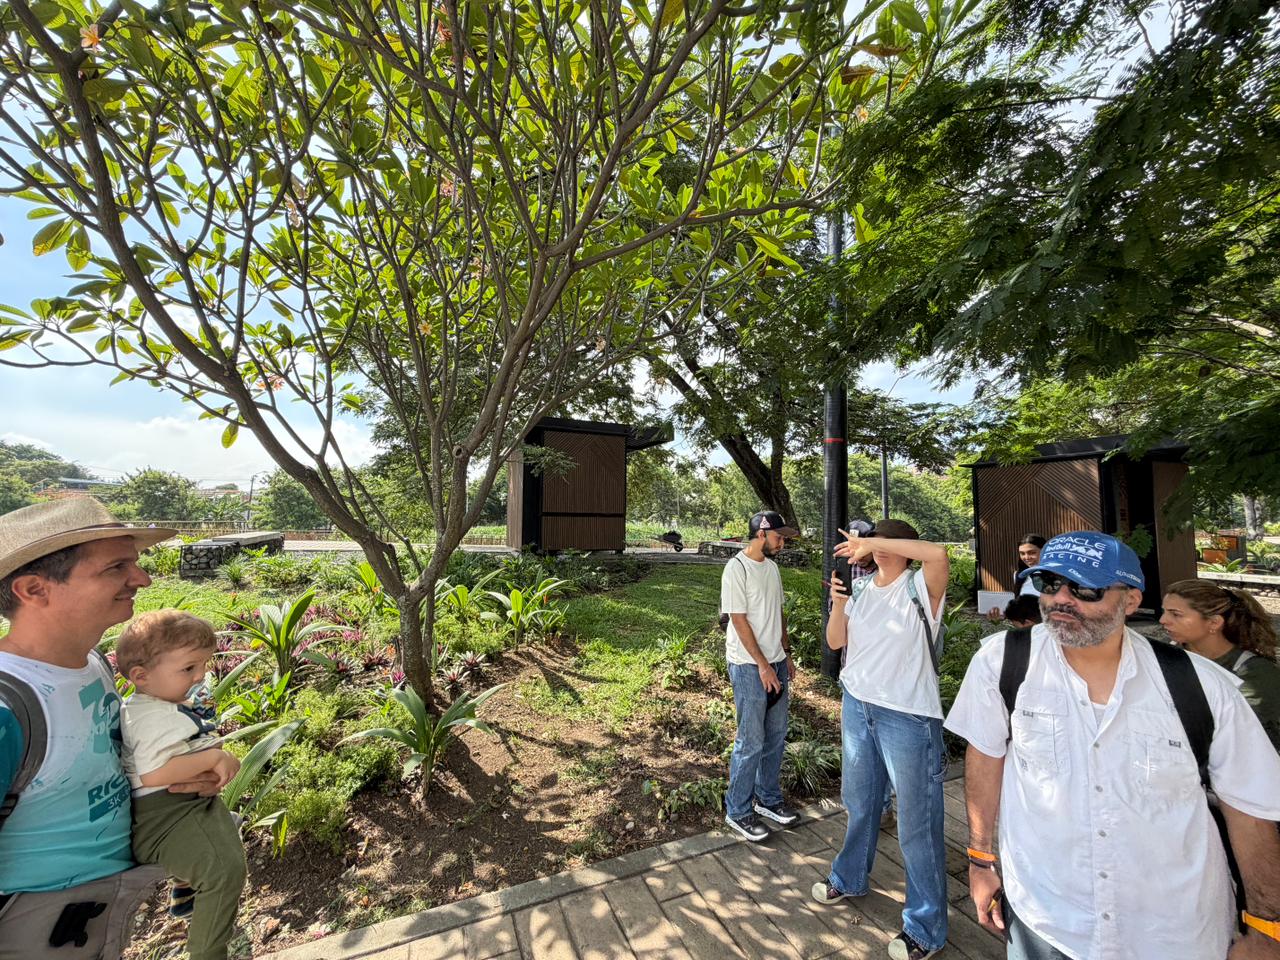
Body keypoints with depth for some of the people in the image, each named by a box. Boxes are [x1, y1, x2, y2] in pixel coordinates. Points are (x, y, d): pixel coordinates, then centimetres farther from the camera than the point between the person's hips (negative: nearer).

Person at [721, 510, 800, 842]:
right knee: (751, 742, 2)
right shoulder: (736, 569, -17)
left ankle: (768, 799, 35)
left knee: (776, 735, 17)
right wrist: (763, 666, -16)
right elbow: (739, 620, -18)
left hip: (775, 663, 8)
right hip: (749, 667, -8)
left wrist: (786, 655, 14)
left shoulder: (771, 566, 8)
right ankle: (737, 811, 20)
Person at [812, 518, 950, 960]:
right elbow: (835, 642, 5)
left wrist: (872, 542, -30)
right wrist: (838, 604, -12)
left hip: (908, 717, -6)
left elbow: (938, 554, -36)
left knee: (917, 824, 8)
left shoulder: (920, 588, -13)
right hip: (857, 707, 6)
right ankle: (849, 878, 49)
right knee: (860, 802, 25)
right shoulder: (860, 588, 3)